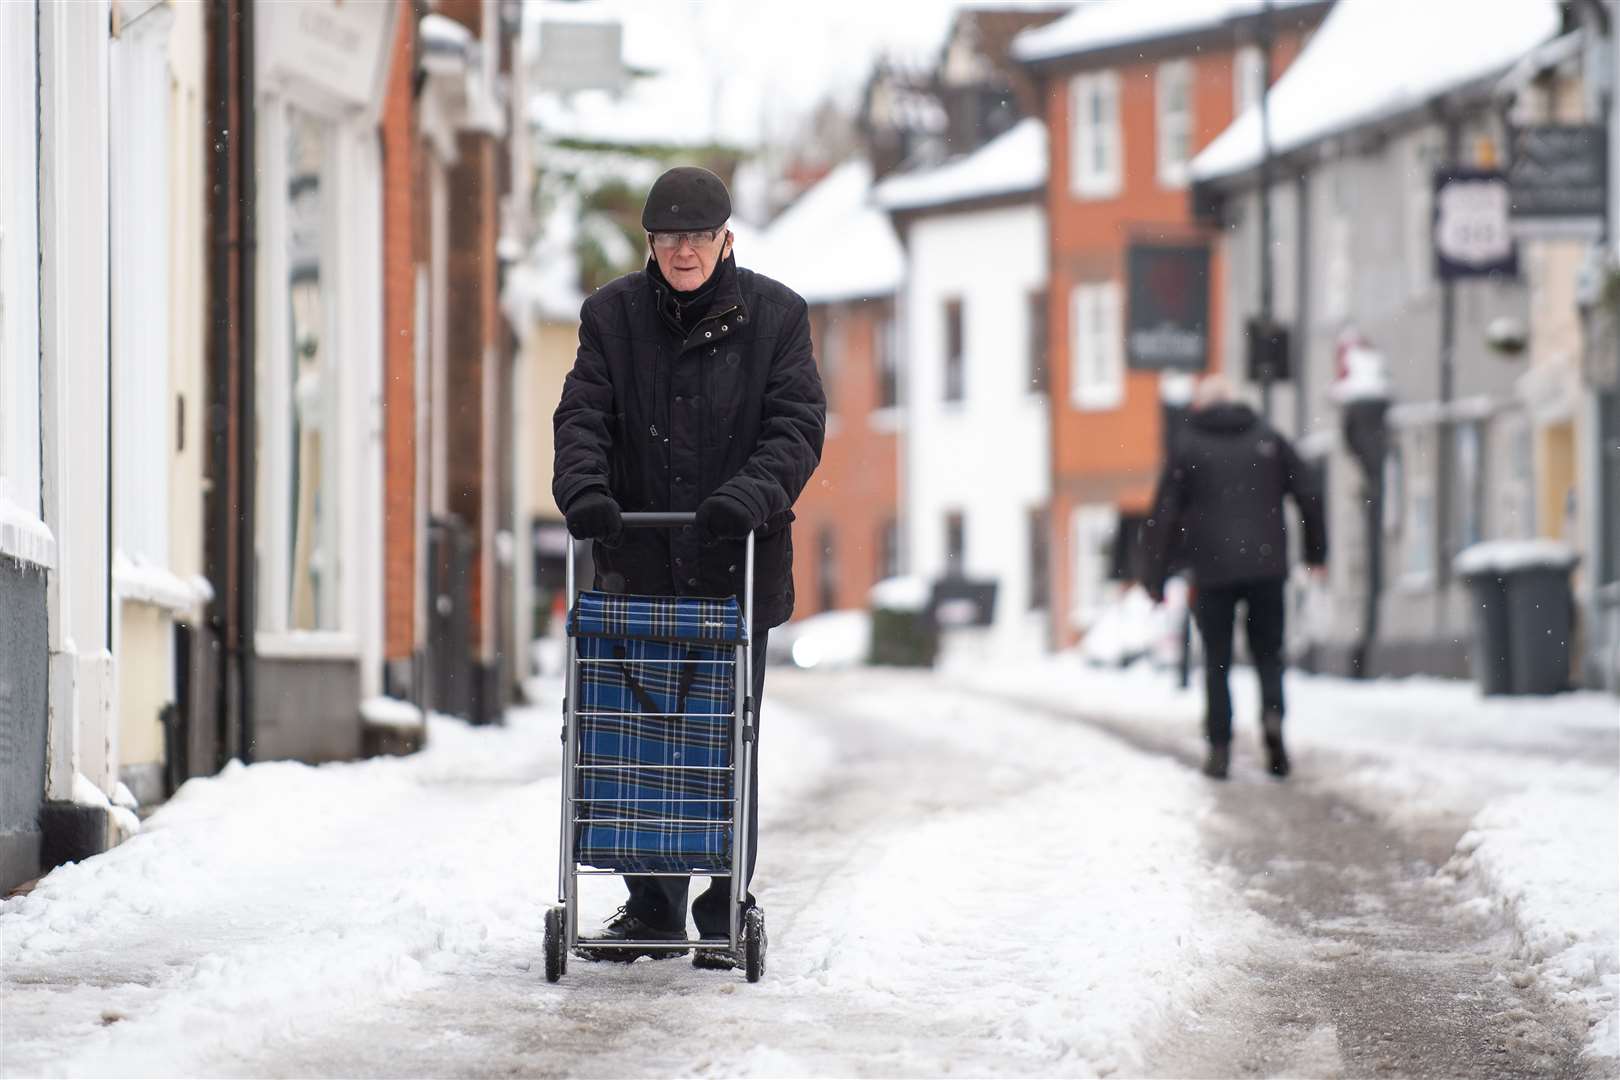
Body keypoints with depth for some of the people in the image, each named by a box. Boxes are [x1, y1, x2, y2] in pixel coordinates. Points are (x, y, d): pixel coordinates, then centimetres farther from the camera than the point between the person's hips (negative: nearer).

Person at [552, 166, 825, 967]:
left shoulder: (773, 316, 1)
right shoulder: (614, 315, 6)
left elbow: (797, 425, -5)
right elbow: (583, 414, -2)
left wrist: (751, 495, -23)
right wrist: (584, 487, -22)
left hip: (736, 568, -2)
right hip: (640, 566, 2)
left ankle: (727, 910, 9)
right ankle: (652, 906, 15)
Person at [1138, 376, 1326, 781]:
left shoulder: (1186, 445, 3)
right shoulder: (1267, 438, 8)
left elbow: (1163, 515, -1)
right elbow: (1309, 492, 6)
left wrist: (1154, 578, 3)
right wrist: (1316, 551, 15)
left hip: (1213, 570, -1)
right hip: (1267, 566, 1)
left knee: (1216, 662, 7)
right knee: (1268, 653, 11)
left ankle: (1219, 748, 0)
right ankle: (1272, 714, -16)